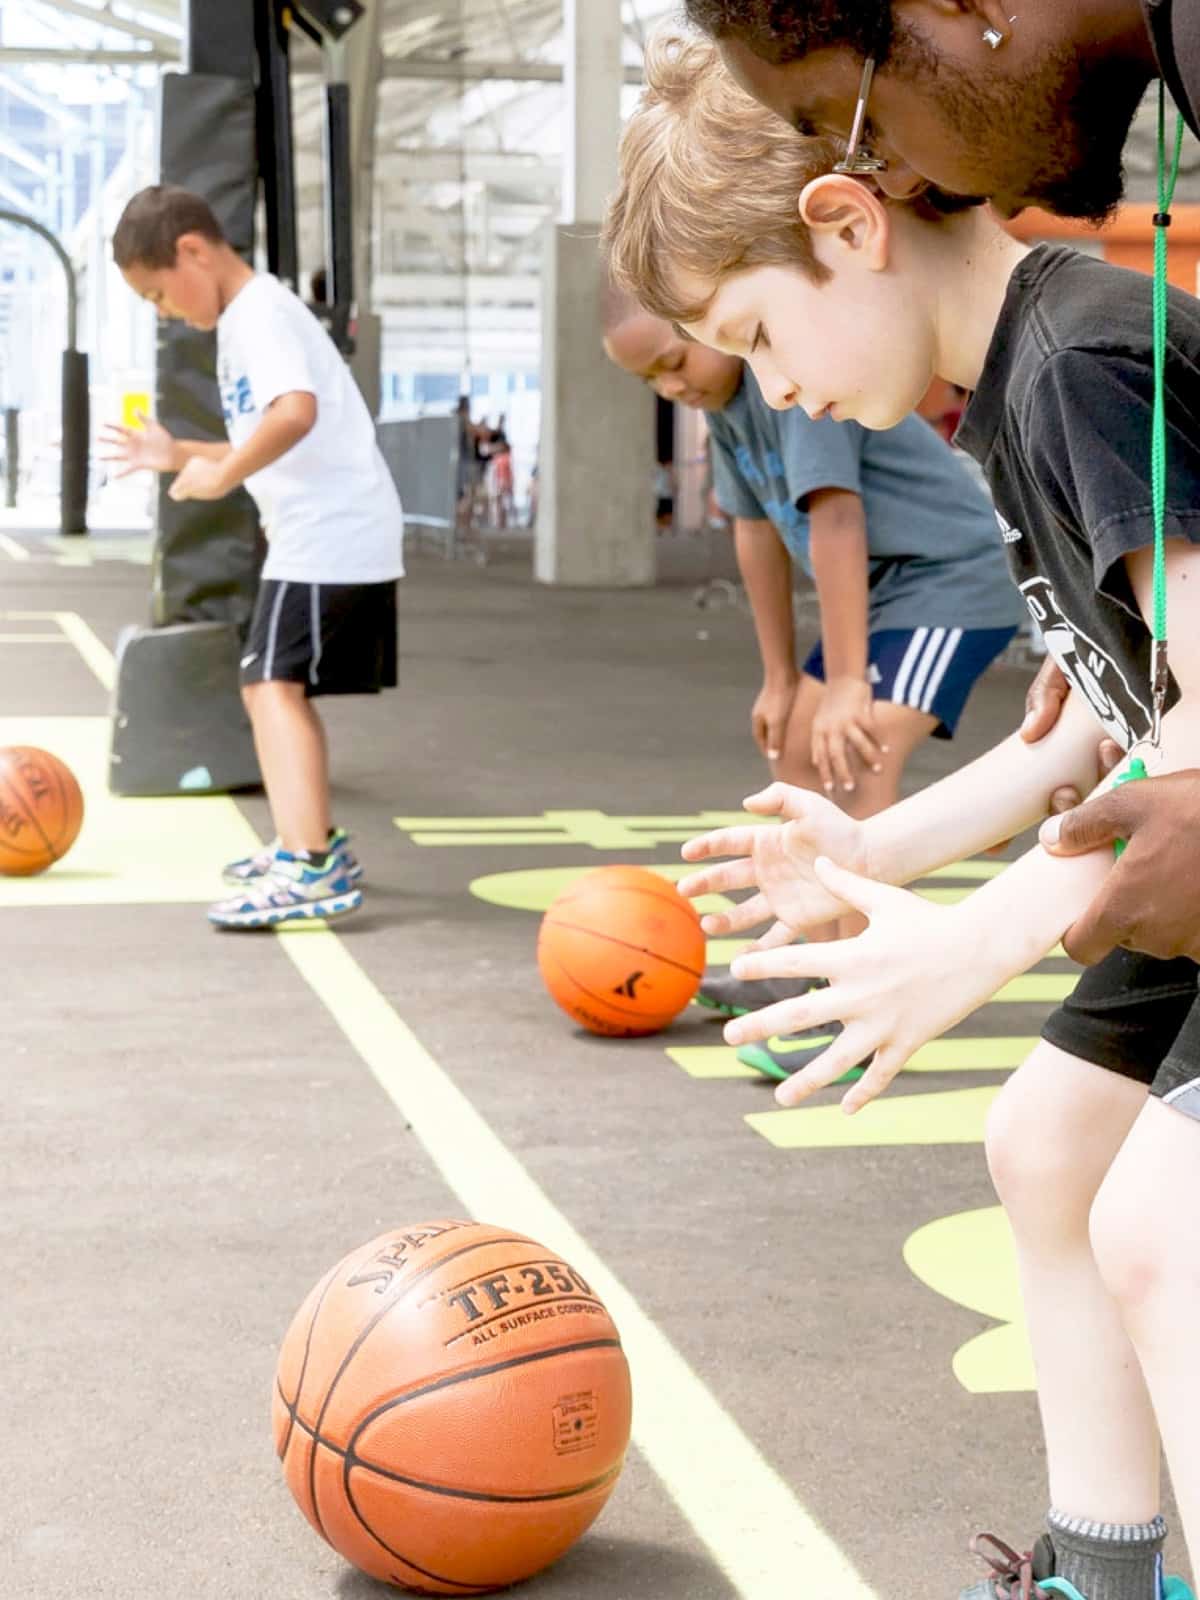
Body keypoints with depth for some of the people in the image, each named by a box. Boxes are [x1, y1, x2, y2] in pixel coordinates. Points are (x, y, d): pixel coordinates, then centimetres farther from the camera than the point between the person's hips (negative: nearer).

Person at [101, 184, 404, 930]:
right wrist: (180, 455, 20)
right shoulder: (248, 318, 20)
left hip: (329, 535, -11)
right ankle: (315, 843, 36)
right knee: (278, 686, 23)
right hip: (332, 535, 11)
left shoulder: (259, 313, -13)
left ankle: (311, 869, -29)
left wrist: (222, 475, -23)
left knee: (274, 685, -19)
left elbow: (297, 412, -32)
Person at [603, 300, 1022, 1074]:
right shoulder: (723, 397, 4)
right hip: (882, 588, 10)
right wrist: (781, 678, 12)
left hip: (954, 581, -10)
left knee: (859, 761, -23)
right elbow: (757, 531, 10)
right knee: (798, 752, 16)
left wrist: (844, 682, -32)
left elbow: (836, 522, -30)